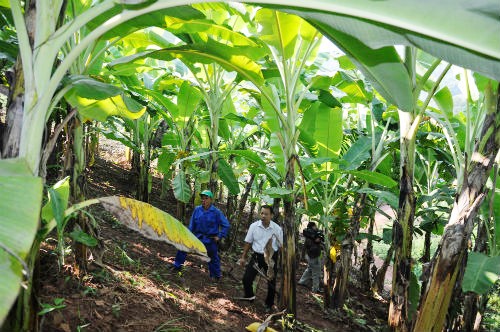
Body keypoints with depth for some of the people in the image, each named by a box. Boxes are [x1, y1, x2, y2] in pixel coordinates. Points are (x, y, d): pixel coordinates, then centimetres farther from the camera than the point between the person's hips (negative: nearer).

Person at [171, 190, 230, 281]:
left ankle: (216, 276, 29)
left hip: (210, 240, -4)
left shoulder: (216, 212, -15)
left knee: (213, 258, 10)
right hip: (198, 237, 4)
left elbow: (226, 225, -11)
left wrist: (220, 236, -12)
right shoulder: (197, 209, -4)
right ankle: (177, 265, 15)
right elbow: (192, 224, 6)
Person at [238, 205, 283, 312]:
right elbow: (248, 242, 3)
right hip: (257, 256, 2)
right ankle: (249, 296, 33)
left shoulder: (277, 229, -11)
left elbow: (281, 246, -3)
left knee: (271, 282, 8)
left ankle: (269, 305, 30)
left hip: (271, 257, -1)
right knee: (246, 278, 3)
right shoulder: (254, 226, -6)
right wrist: (243, 257, 3)